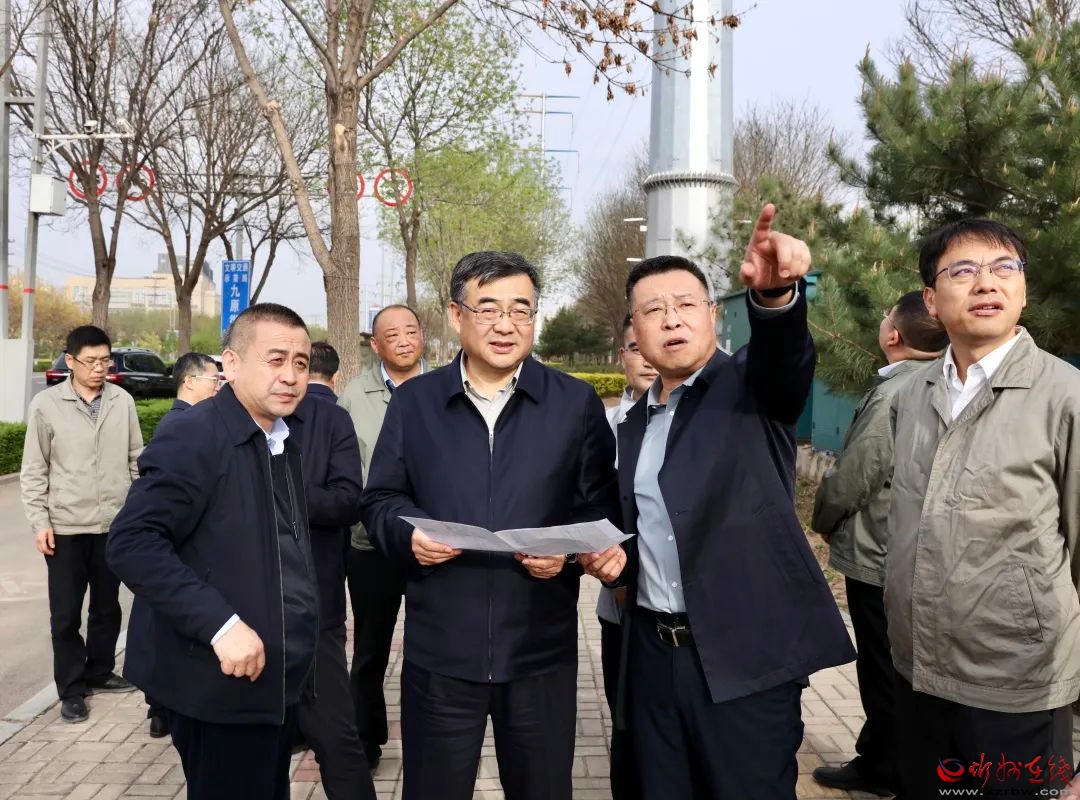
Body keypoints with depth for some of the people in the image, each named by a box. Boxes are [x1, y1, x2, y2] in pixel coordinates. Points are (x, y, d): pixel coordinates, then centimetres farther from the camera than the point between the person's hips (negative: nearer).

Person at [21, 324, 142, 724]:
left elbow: (136, 459, 7)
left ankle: (100, 672, 33)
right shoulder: (46, 404, -5)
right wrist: (39, 522, -7)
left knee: (107, 606, 15)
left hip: (115, 523, 2)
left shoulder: (123, 401, 0)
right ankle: (72, 689, 20)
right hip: (65, 526, -2)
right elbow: (34, 471, -2)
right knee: (66, 613, 6)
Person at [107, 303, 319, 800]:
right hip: (223, 686, -8)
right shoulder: (193, 437, -16)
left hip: (281, 680, 8)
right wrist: (219, 624, -26)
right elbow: (131, 545, -23)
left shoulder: (288, 438, 9)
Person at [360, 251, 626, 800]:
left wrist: (569, 551, -16)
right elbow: (380, 501, 8)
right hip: (438, 651, 1)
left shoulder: (576, 402, 2)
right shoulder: (412, 401, 4)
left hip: (542, 652, 0)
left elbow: (602, 509, 4)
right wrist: (410, 533, -14)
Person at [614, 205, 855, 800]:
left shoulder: (751, 385, -4)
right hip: (652, 652, 6)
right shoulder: (634, 424, 12)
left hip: (743, 652, -5)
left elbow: (786, 354, -28)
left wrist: (775, 292, -47)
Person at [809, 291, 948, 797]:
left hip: (878, 558, -8)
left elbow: (849, 480, -19)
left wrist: (822, 522, 1)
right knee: (903, 667, 18)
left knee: (881, 669, 8)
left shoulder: (891, 398, -23)